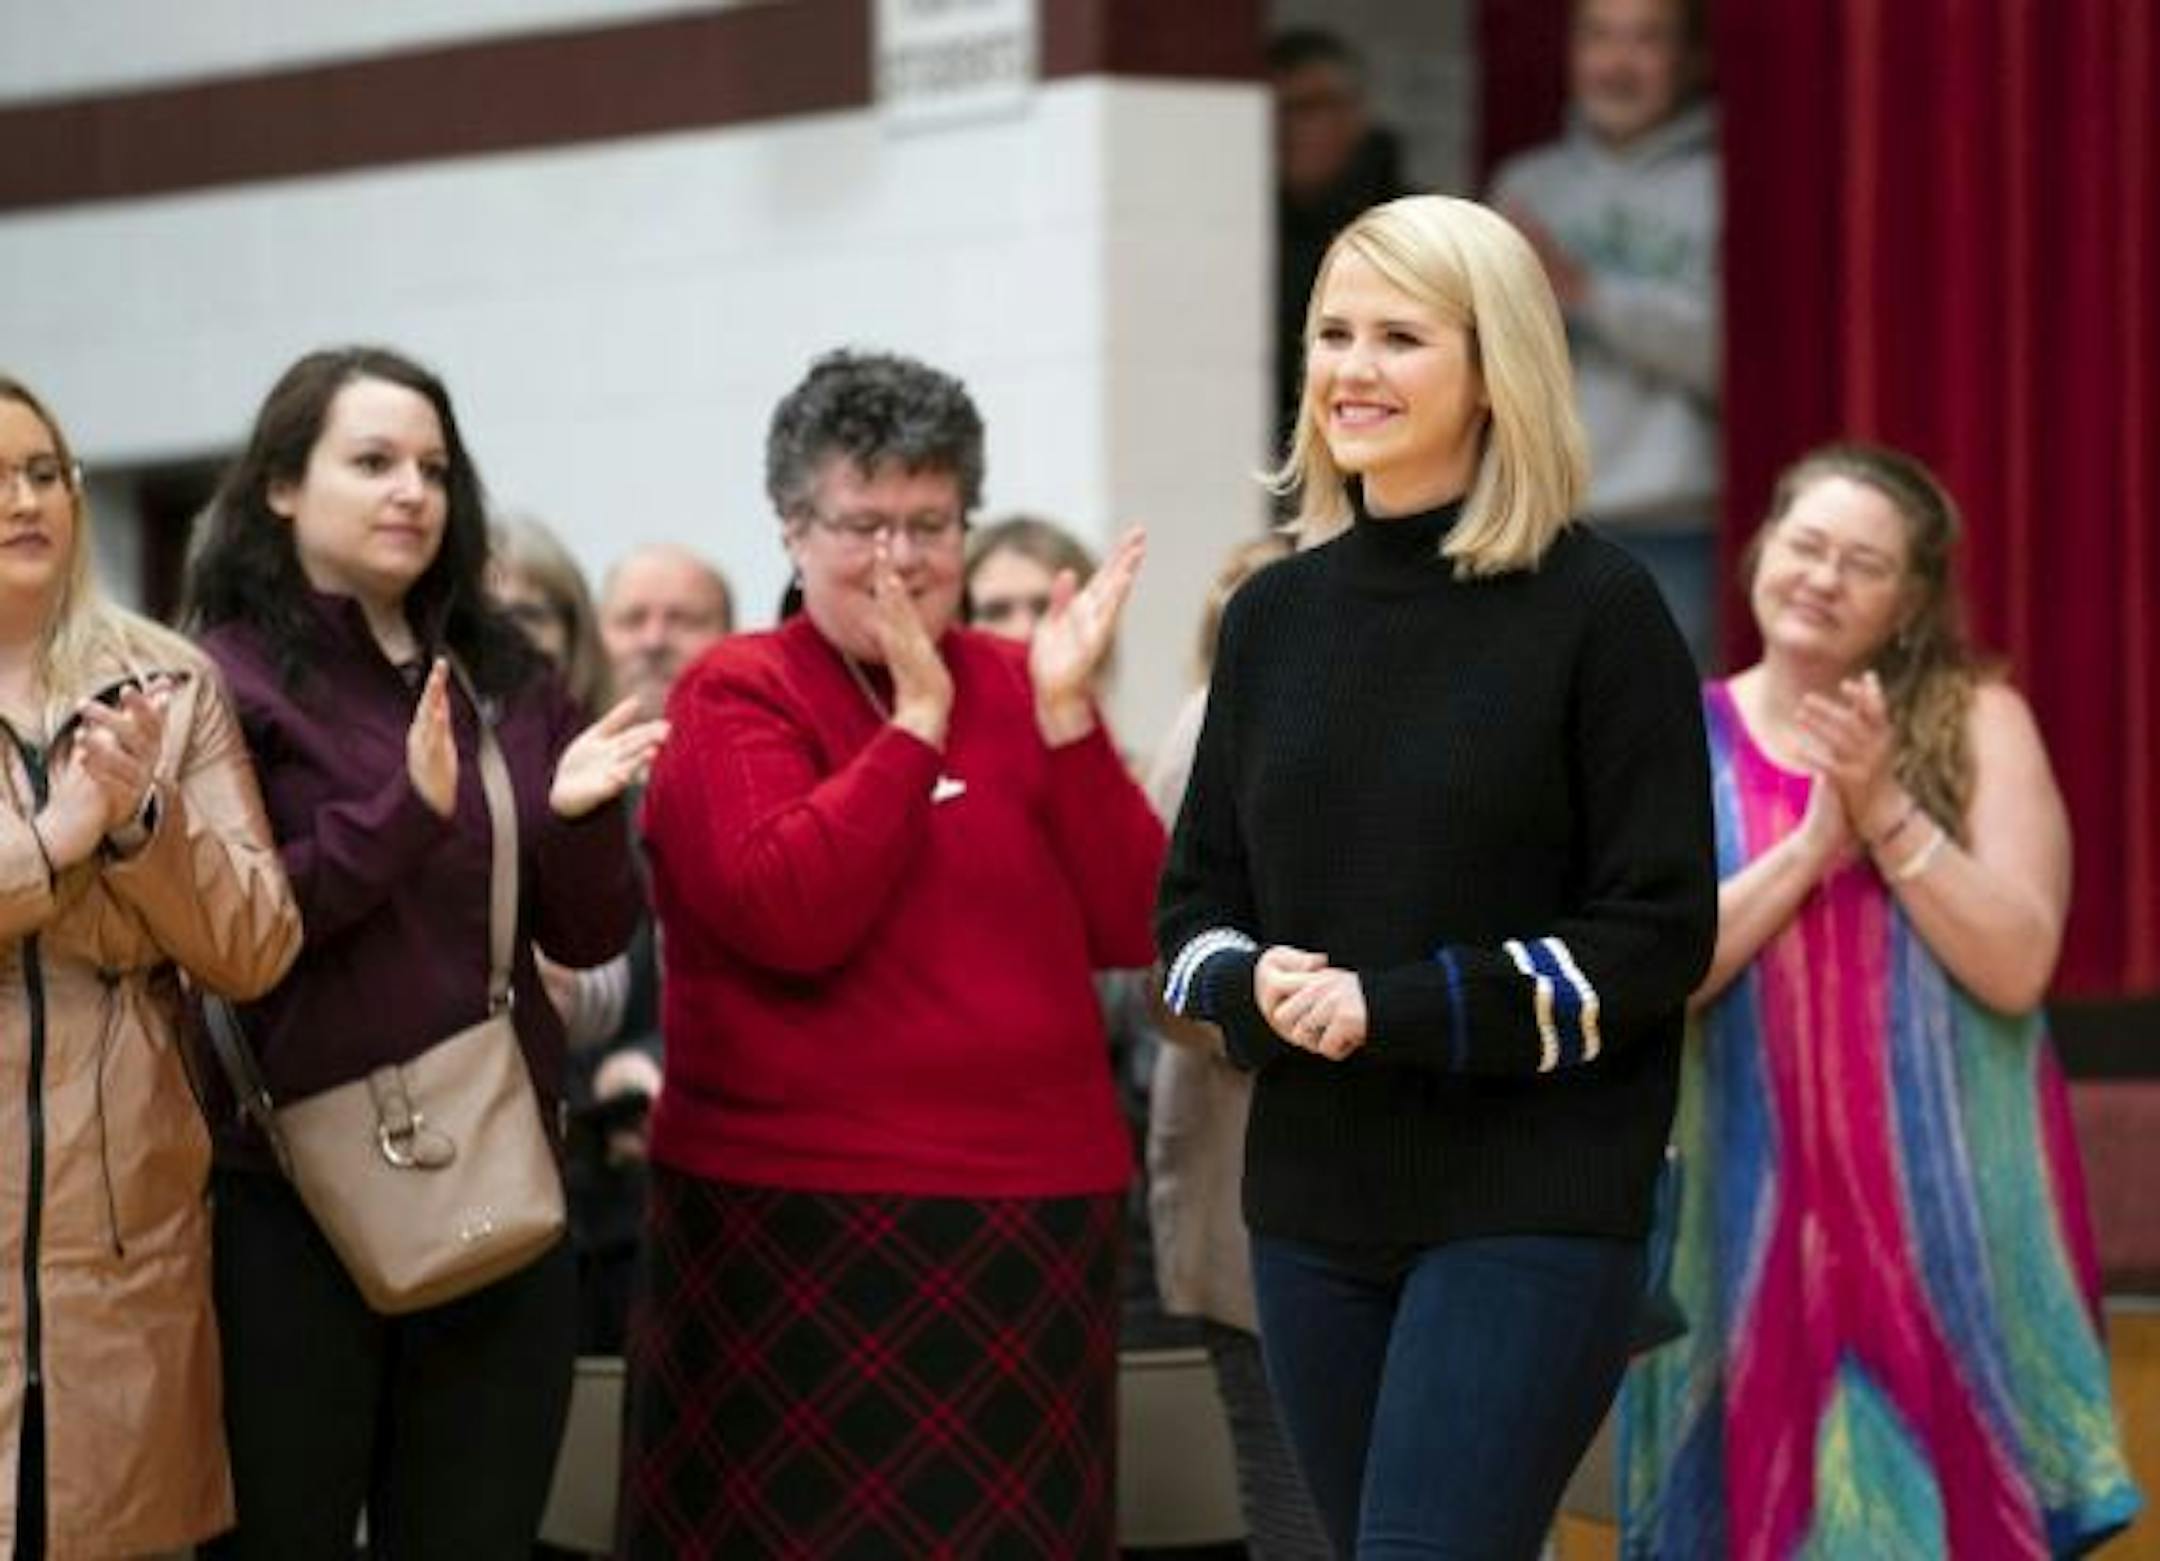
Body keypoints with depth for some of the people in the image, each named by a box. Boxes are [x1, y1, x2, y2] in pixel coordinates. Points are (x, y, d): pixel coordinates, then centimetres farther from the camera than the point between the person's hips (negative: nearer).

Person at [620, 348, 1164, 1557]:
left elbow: (1134, 928, 1)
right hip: (802, 1222, -4)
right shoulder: (737, 695, -1)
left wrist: (1065, 716, -9)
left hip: (1033, 1216, 4)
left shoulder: (1021, 691, 11)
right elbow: (788, 916, -17)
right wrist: (916, 720, -13)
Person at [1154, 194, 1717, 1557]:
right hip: (1316, 1200, 6)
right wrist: (1254, 987, -10)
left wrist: (1398, 1008, -17)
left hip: (1533, 1207, -6)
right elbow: (1197, 896, 14)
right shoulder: (1276, 615, 9)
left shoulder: (1596, 611, -7)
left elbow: (1660, 933, -9)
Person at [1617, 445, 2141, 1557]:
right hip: (1759, 1211, 1)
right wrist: (1813, 842, -14)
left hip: (1953, 1212, -1)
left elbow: (2015, 966, -8)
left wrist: (1885, 812, -16)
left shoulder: (1977, 723, 1)